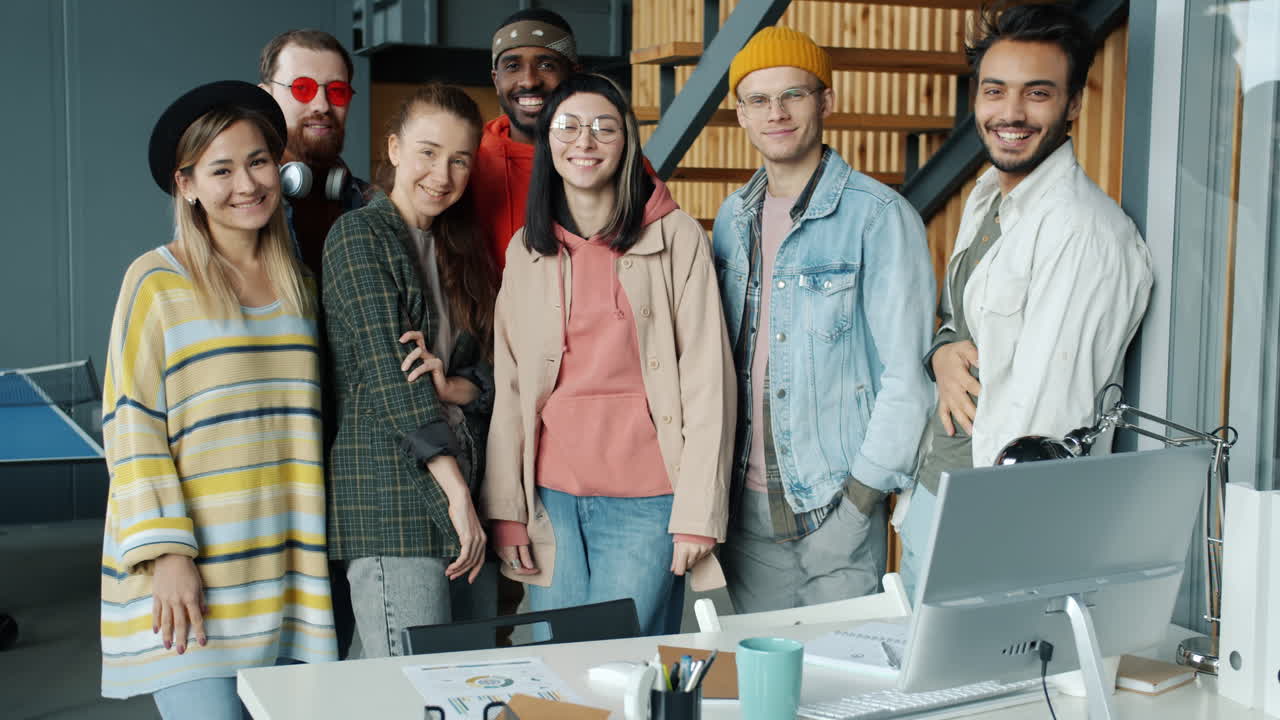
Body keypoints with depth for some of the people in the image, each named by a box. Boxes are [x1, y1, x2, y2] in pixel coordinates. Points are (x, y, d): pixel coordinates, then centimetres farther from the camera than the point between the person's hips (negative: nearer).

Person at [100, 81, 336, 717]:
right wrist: (167, 556, -13)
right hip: (188, 578, -4)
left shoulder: (297, 284, 14)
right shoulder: (156, 281, -2)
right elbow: (130, 426, -6)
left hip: (285, 581, 5)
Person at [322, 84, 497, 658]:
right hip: (390, 498, -7)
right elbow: (385, 371, -13)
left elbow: (491, 375, 14)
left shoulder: (460, 250, 19)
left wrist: (450, 387, -10)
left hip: (458, 492, 7)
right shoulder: (359, 235, -4)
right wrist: (455, 490, -17)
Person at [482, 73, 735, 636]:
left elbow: (707, 380, -5)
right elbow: (508, 388, 10)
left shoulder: (677, 237, -1)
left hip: (644, 503, -3)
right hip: (551, 499, 3)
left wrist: (697, 514, -9)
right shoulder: (526, 249, 11)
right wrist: (505, 510, 5)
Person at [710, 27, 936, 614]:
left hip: (836, 504, -5)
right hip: (746, 502, 5)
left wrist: (863, 492, -15)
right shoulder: (732, 219, 9)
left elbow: (907, 372, -12)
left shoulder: (879, 217, -10)